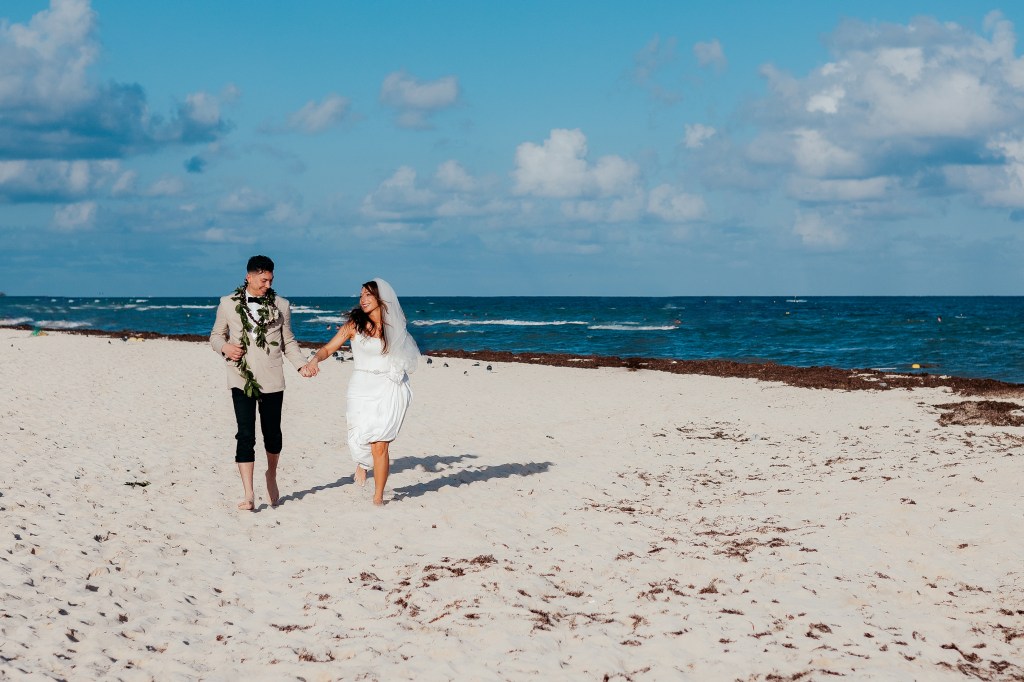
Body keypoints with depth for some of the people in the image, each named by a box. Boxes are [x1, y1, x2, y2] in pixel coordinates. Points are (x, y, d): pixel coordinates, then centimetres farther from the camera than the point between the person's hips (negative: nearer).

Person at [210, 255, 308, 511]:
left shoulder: (281, 305, 7)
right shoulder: (228, 304, 5)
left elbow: (288, 341, 13)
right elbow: (216, 335, 14)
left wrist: (303, 364, -3)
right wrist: (226, 347, -9)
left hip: (272, 380, 1)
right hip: (242, 379, -1)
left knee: (272, 434, 10)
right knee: (245, 435, -9)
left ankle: (272, 476, 38)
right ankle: (248, 495, -9)